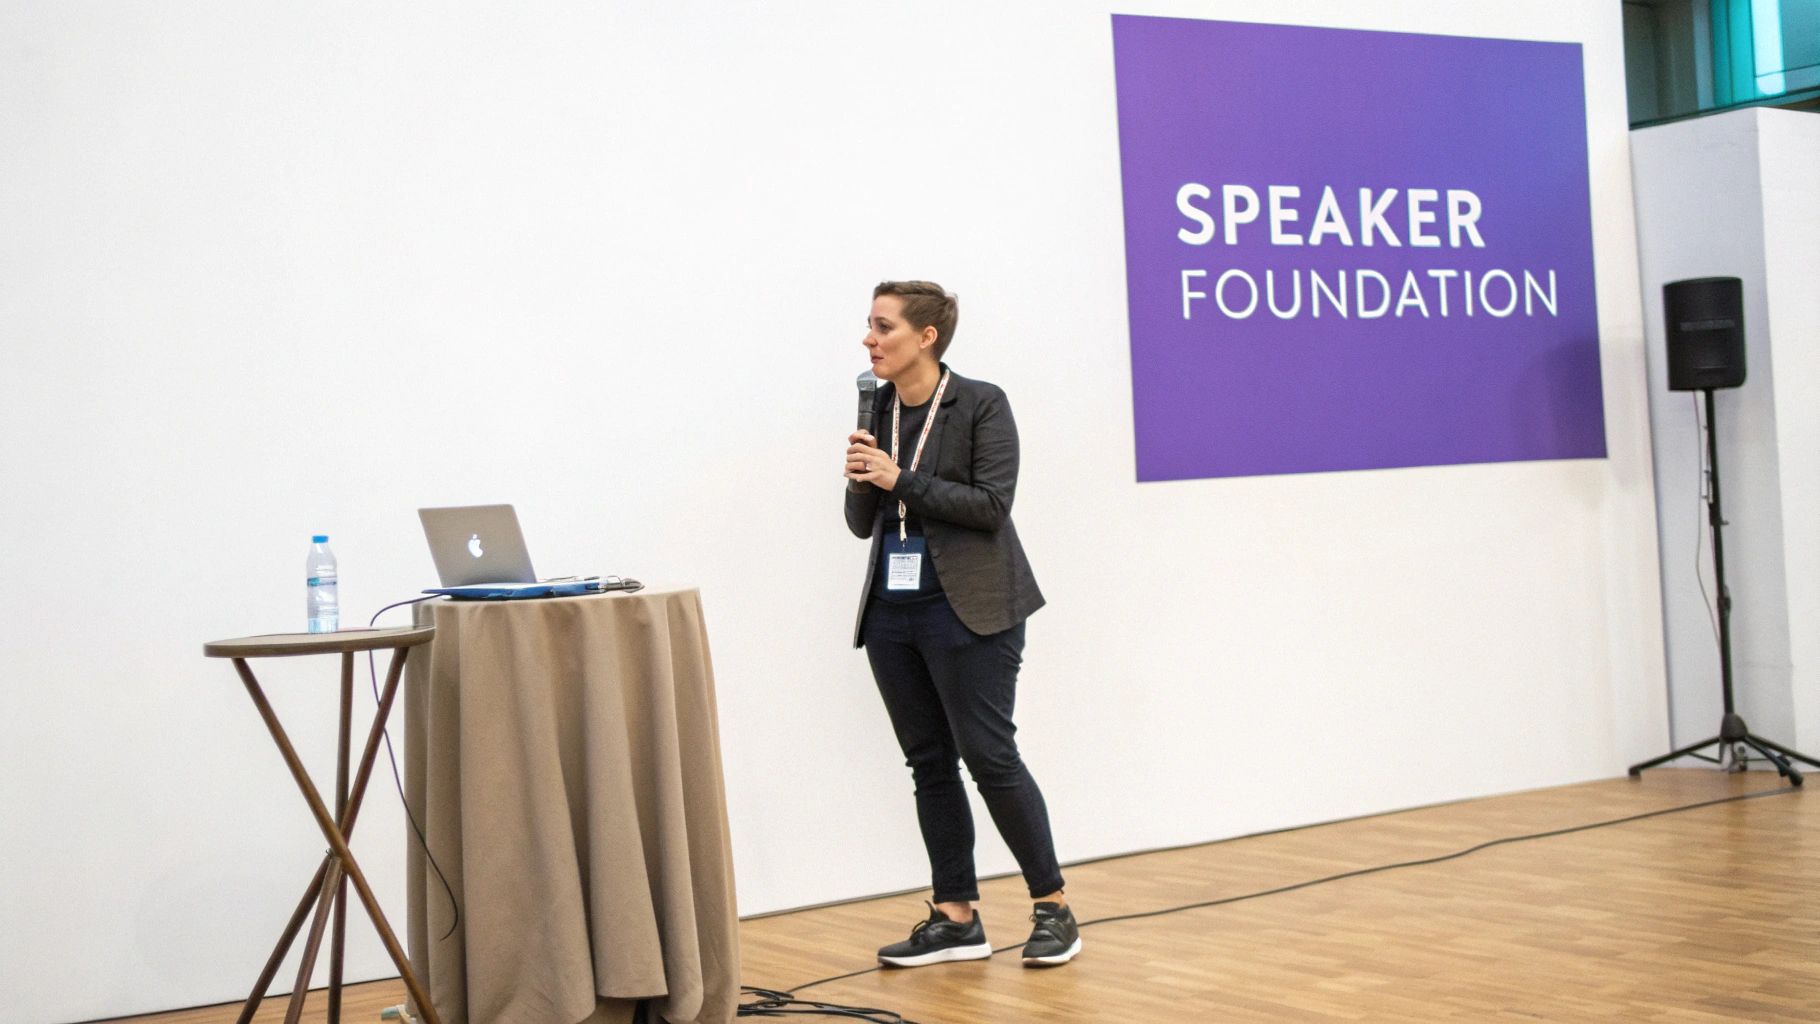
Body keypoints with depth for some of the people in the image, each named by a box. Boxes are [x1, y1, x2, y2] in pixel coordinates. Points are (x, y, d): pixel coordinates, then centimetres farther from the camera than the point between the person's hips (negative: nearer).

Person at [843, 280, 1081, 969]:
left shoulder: (981, 404, -6)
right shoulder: (879, 412, 10)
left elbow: (991, 503, -15)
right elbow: (862, 523, 12)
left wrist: (901, 478, -18)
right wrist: (862, 481, -9)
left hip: (969, 609, -6)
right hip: (892, 610, 6)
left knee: (989, 755, -8)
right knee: (929, 763, 7)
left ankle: (1053, 906, 5)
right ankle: (956, 918, 14)